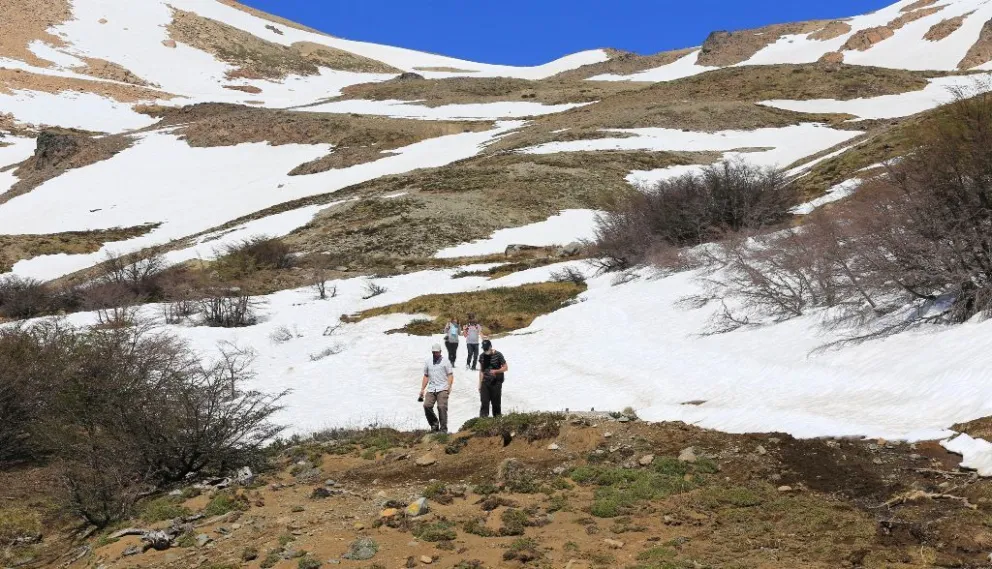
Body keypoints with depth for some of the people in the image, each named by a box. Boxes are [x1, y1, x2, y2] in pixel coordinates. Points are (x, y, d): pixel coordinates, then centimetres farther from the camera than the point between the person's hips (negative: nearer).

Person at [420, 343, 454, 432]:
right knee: (427, 405, -11)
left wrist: (449, 386, -14)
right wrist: (422, 389, 16)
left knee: (442, 407, -12)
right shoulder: (428, 362, 17)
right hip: (431, 389, 4)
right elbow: (426, 376, 21)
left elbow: (450, 375, 1)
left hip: (442, 389, -4)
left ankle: (443, 428, -5)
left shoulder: (445, 361, 6)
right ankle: (434, 423, 9)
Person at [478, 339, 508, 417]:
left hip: (496, 383, -3)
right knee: (484, 402, -4)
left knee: (496, 403, 4)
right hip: (485, 382, 3)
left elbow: (505, 367, -4)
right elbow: (481, 371, 12)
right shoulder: (482, 356, 5)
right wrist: (480, 384, 10)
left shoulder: (498, 355, -8)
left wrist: (495, 371, -20)